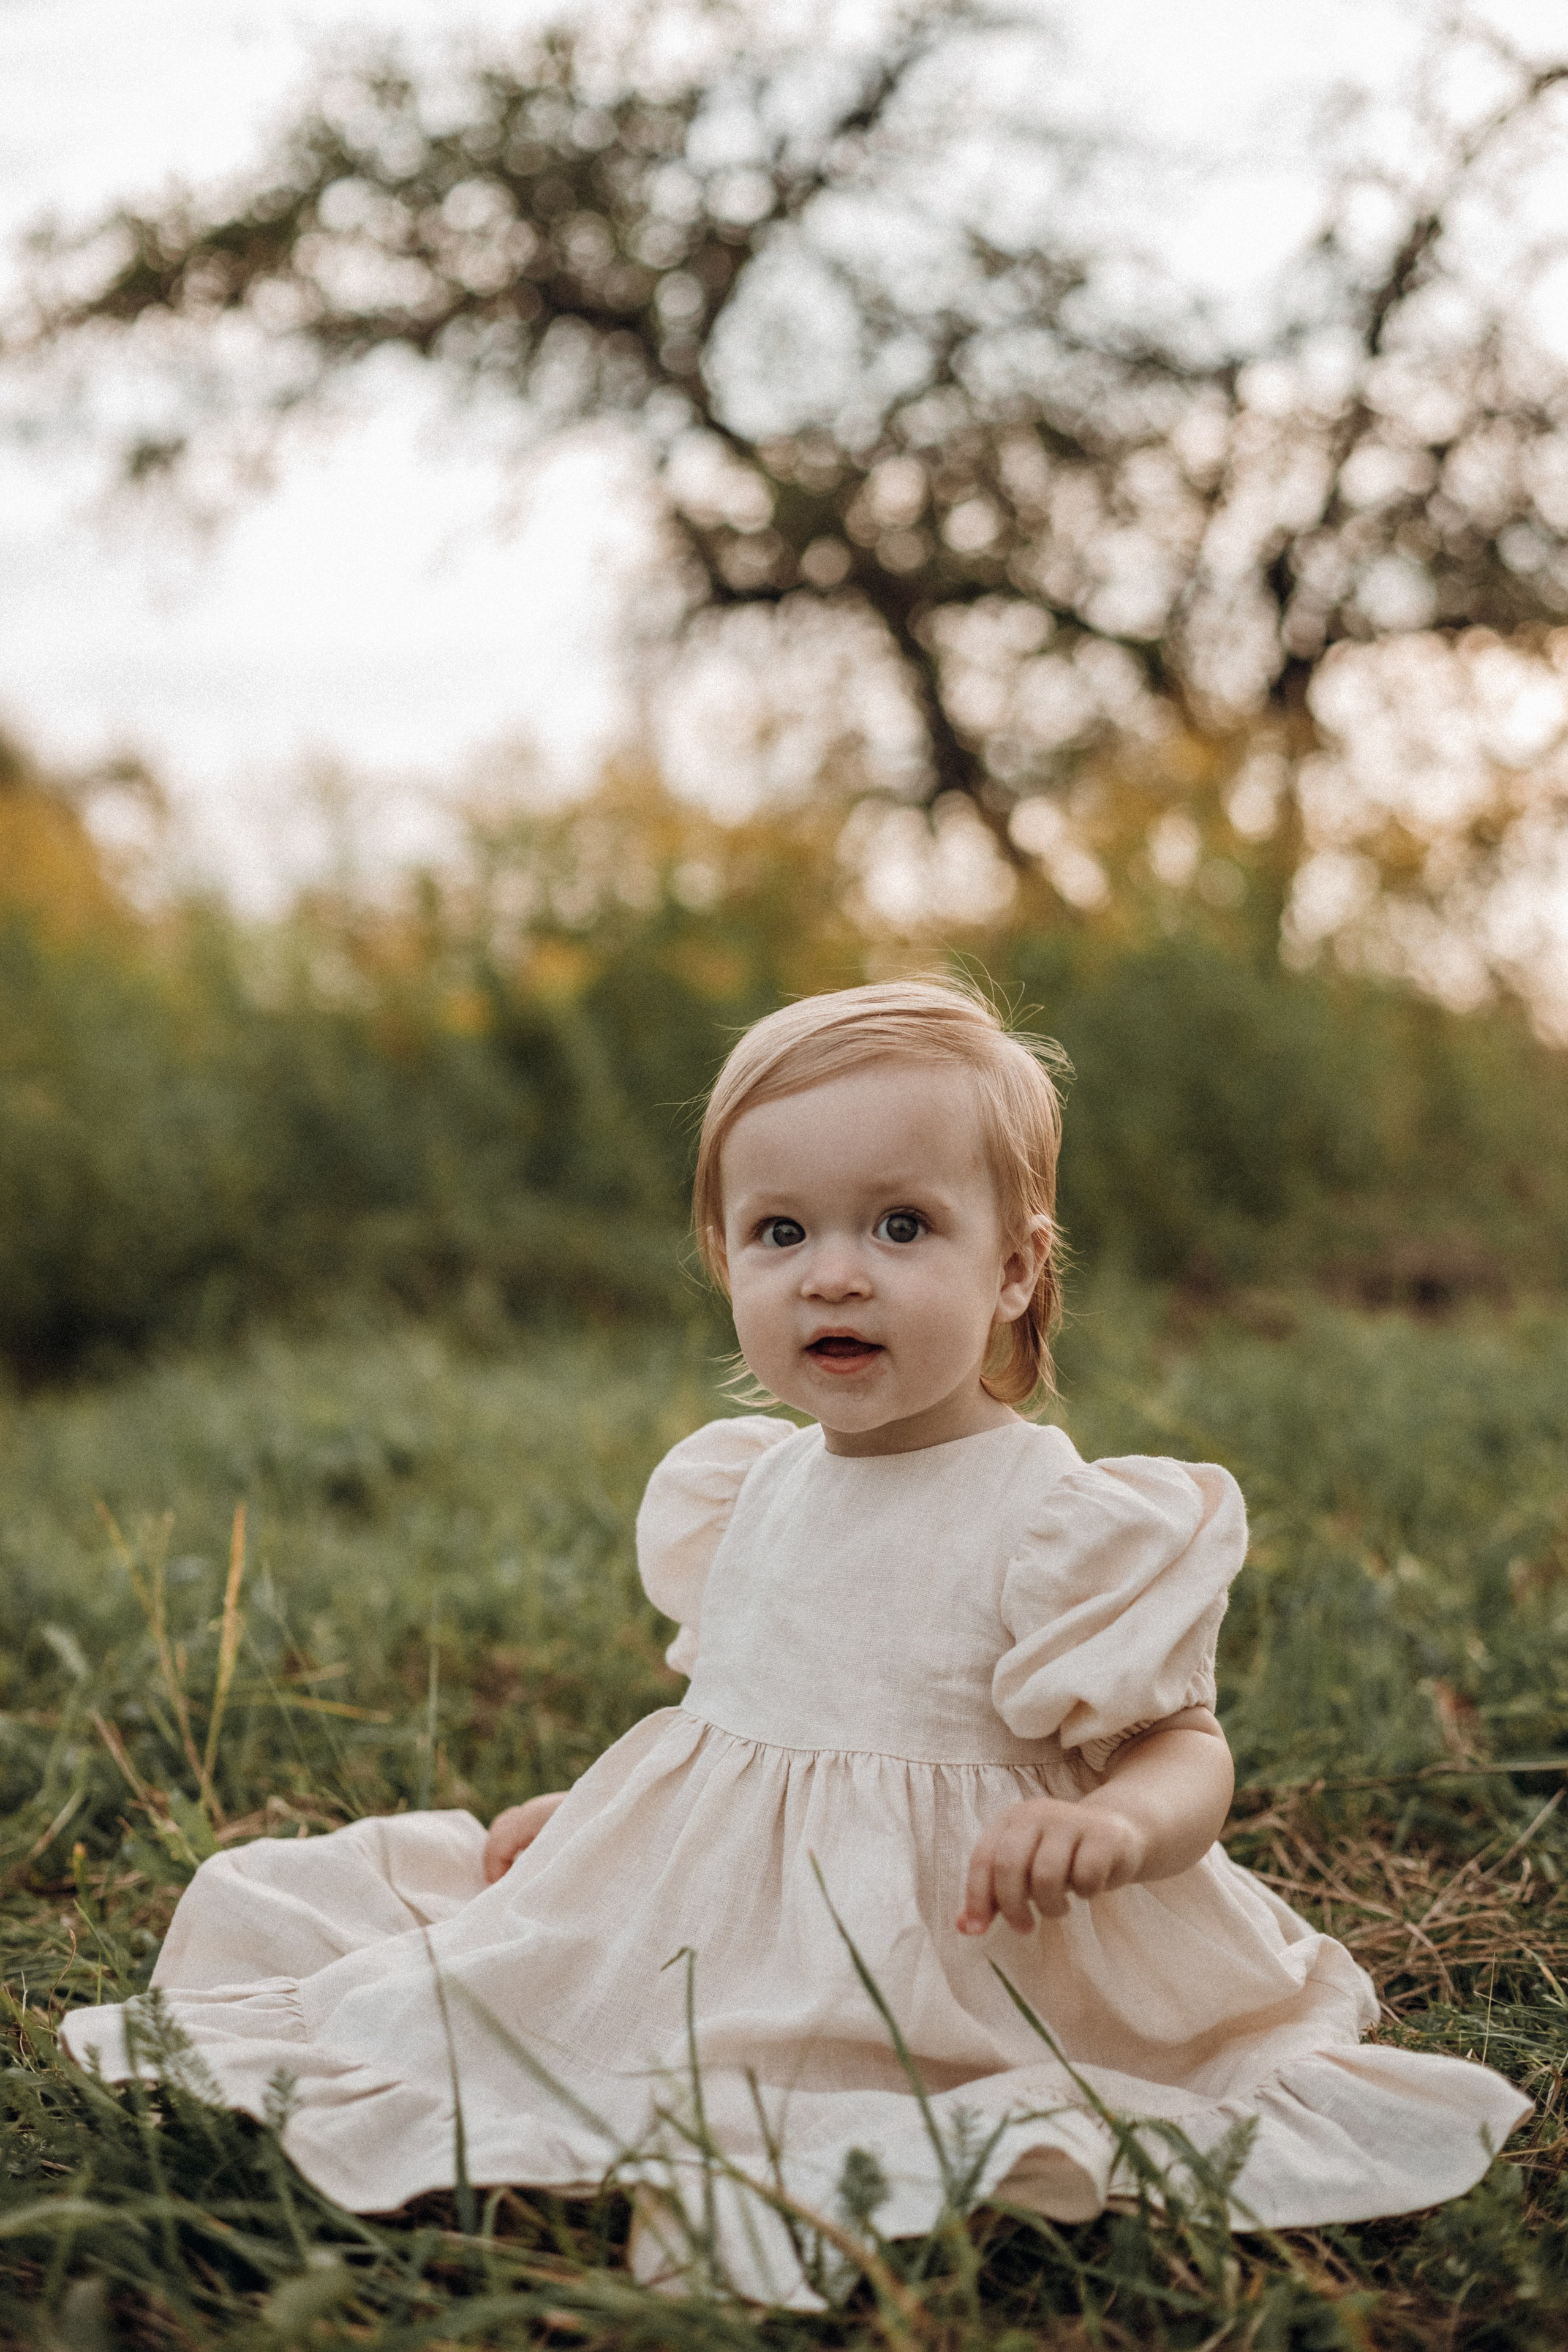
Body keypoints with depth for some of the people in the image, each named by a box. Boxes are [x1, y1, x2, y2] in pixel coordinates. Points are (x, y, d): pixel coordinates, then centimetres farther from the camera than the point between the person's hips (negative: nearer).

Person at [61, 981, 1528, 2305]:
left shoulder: (1062, 1523, -15)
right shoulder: (747, 1493, 8)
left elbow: (1184, 1747, -15)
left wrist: (1118, 1824, -36)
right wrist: (585, 1810, 18)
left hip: (934, 1954, -7)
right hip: (722, 1907, 7)